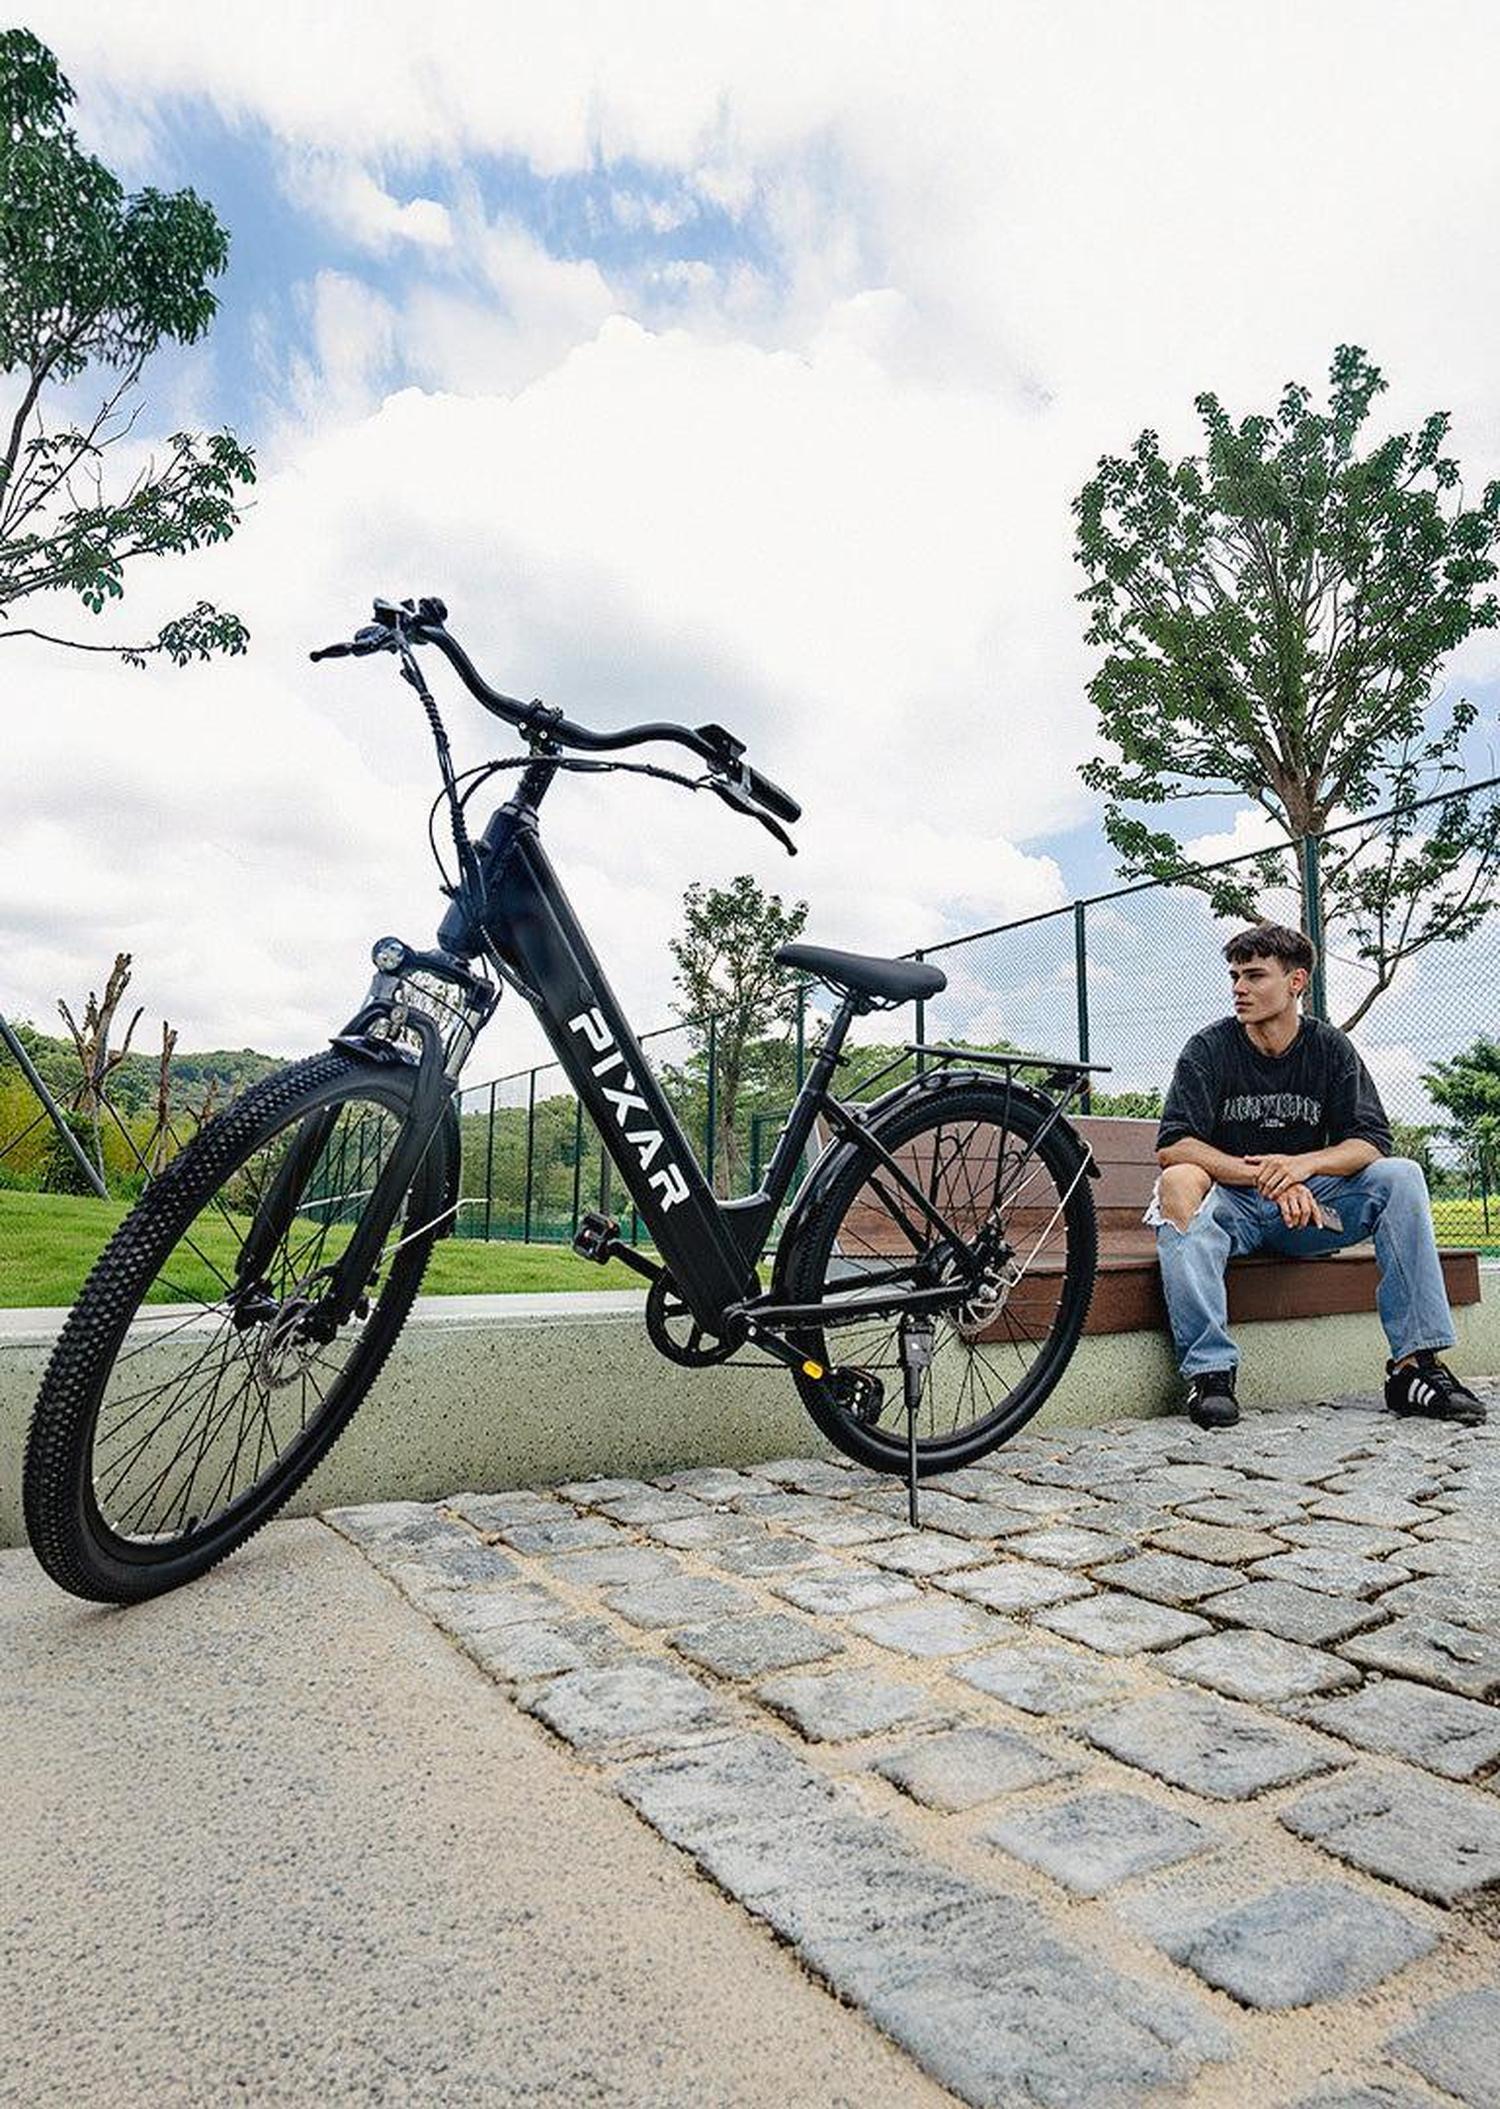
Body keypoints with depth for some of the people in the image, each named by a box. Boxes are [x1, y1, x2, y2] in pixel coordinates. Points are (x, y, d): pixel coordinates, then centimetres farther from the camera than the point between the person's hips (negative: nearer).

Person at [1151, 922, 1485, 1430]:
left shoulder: (1330, 1048, 4)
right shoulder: (1210, 1048, -6)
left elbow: (1373, 1141, -5)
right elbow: (1171, 1146, -17)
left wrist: (1304, 1164, -26)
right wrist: (1264, 1175, -28)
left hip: (1307, 1203, 3)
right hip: (1232, 1205, -3)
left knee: (1401, 1175, -19)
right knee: (1179, 1183, -34)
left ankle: (1415, 1362, -20)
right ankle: (1209, 1370, -37)